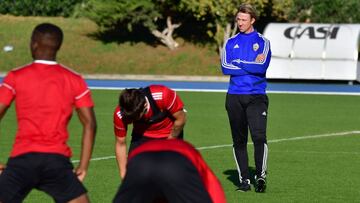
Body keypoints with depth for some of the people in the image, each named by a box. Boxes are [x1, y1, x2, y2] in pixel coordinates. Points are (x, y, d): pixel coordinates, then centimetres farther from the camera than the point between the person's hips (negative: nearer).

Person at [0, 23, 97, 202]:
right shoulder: (74, 80, 9)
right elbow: (90, 124, 5)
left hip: (22, 159, -1)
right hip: (57, 160, 1)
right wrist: (83, 166, 8)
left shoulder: (15, 77, 4)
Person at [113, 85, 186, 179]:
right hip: (142, 136, 2)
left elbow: (180, 119, -20)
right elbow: (120, 144, -16)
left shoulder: (163, 96, -38)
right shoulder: (120, 115, -30)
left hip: (169, 134, -2)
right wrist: (123, 175, -16)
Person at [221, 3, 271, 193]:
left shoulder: (262, 41, 4)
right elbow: (225, 68, -2)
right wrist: (251, 66, -7)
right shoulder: (231, 42, 12)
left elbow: (262, 66, -12)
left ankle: (261, 176, -10)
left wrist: (238, 63, -7)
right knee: (239, 140, 5)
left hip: (256, 96, -3)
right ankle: (244, 179, 11)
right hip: (234, 97, 3)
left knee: (259, 136, -17)